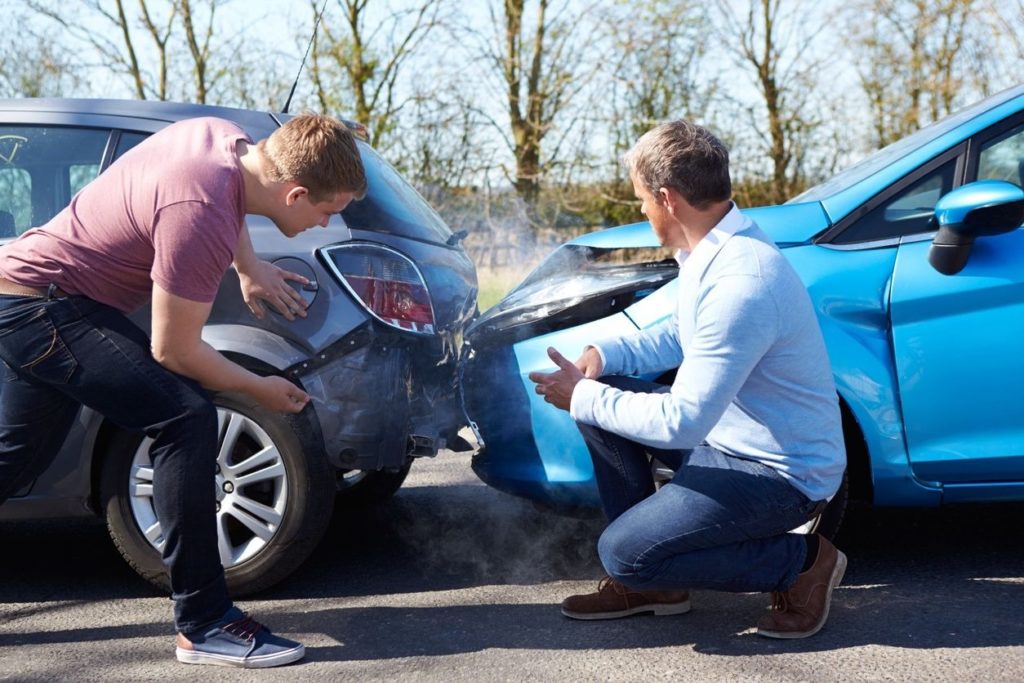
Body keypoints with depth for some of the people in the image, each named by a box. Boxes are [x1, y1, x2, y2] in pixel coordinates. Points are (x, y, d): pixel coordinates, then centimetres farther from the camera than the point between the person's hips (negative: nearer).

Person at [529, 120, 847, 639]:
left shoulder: (739, 283, -30)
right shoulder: (715, 247, 2)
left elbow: (681, 422, -29)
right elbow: (679, 335, 18)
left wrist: (583, 397, -17)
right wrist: (603, 355, 1)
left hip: (783, 473, -10)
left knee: (623, 553, -16)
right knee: (602, 396, 6)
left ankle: (802, 563, 0)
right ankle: (651, 581, 12)